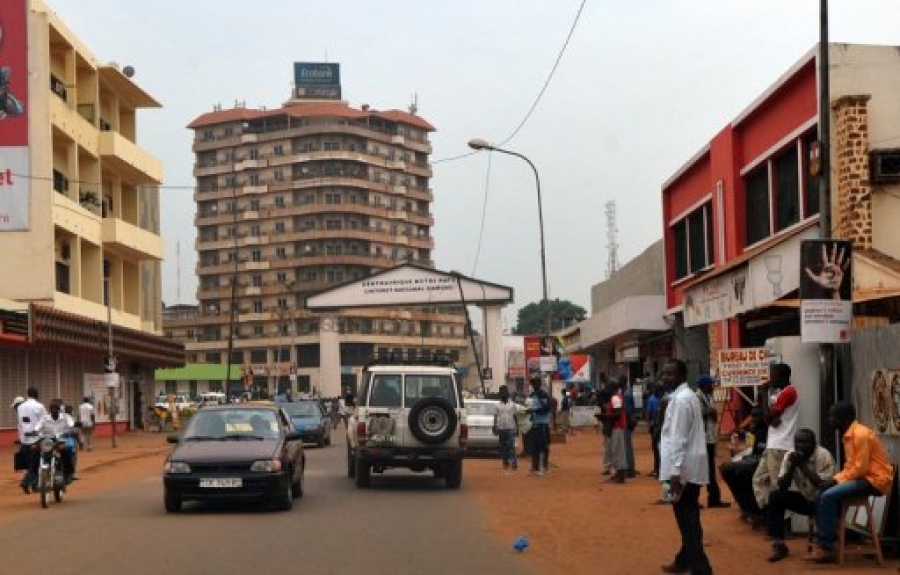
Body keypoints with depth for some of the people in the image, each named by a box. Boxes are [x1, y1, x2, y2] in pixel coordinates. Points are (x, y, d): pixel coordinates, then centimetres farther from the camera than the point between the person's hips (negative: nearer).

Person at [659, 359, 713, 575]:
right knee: (688, 519, 19)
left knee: (687, 522, -8)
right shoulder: (688, 396, 16)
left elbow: (679, 438, -21)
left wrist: (675, 471, -23)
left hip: (684, 469, -10)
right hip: (691, 467, 10)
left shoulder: (681, 399, -16)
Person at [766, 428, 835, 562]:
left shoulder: (823, 455, -20)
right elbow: (782, 486, -8)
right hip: (805, 499, 5)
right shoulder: (790, 455, -6)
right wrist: (792, 465, -22)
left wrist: (803, 465, -28)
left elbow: (824, 485, -29)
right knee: (775, 496, -14)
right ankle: (779, 545, -12)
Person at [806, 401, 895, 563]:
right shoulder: (848, 435, 13)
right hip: (861, 477, 10)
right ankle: (823, 543, -3)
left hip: (875, 479, -10)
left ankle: (826, 548, -18)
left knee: (828, 497, -22)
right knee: (820, 496, 1)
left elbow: (860, 468, -20)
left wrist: (836, 480, -14)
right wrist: (834, 479, -1)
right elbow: (850, 465, 15)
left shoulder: (861, 434, -17)